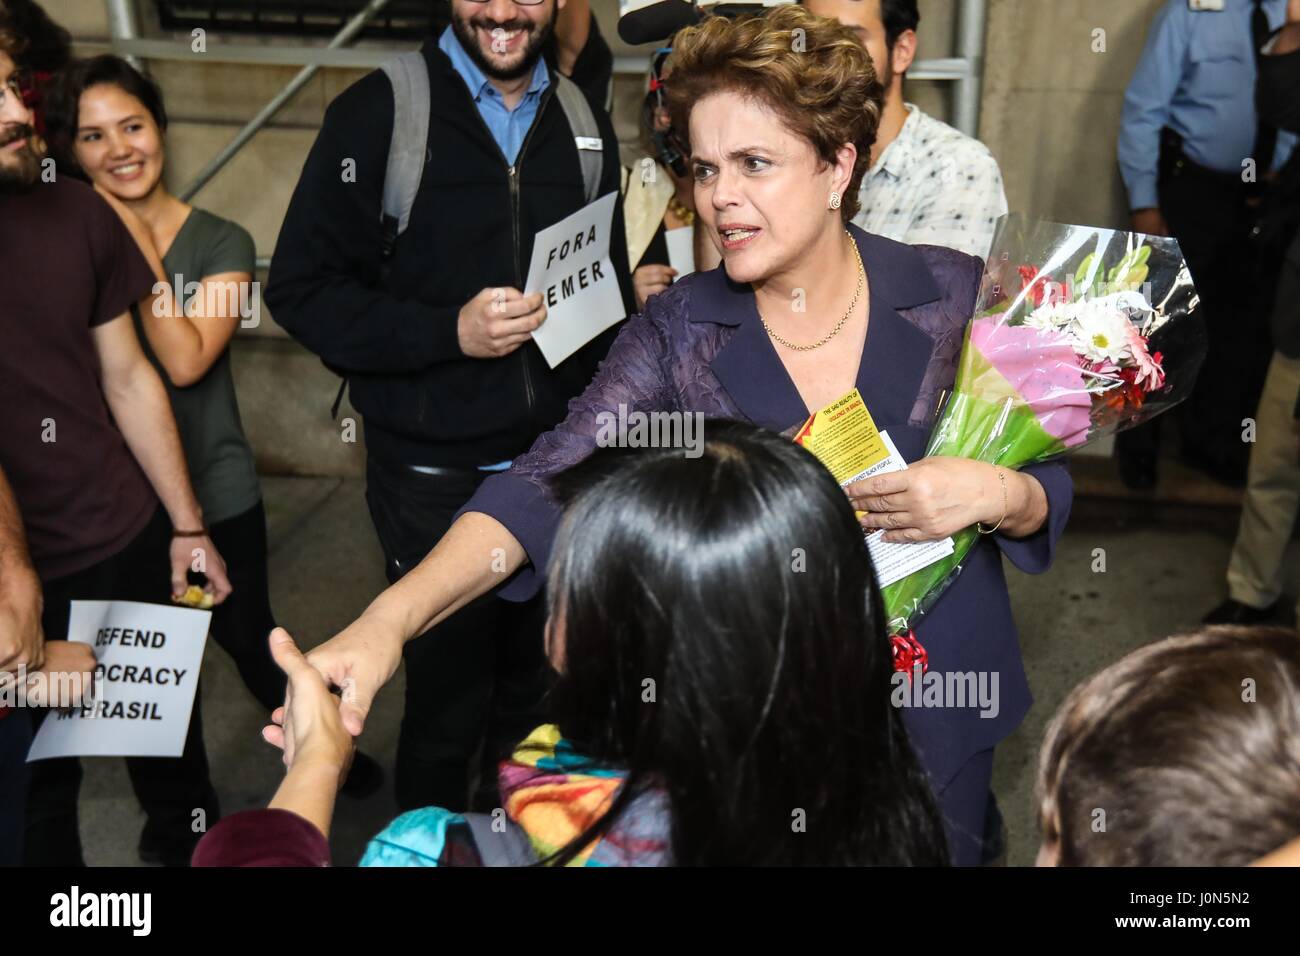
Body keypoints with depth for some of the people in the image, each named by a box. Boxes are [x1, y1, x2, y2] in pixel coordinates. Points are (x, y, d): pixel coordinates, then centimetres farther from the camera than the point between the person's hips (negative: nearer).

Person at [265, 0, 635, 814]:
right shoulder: (380, 111, -7)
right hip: (435, 474, -4)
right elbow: (301, 288, -9)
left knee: (534, 684, 17)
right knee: (448, 692, 10)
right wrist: (447, 331, -21)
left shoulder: (585, 121, 7)